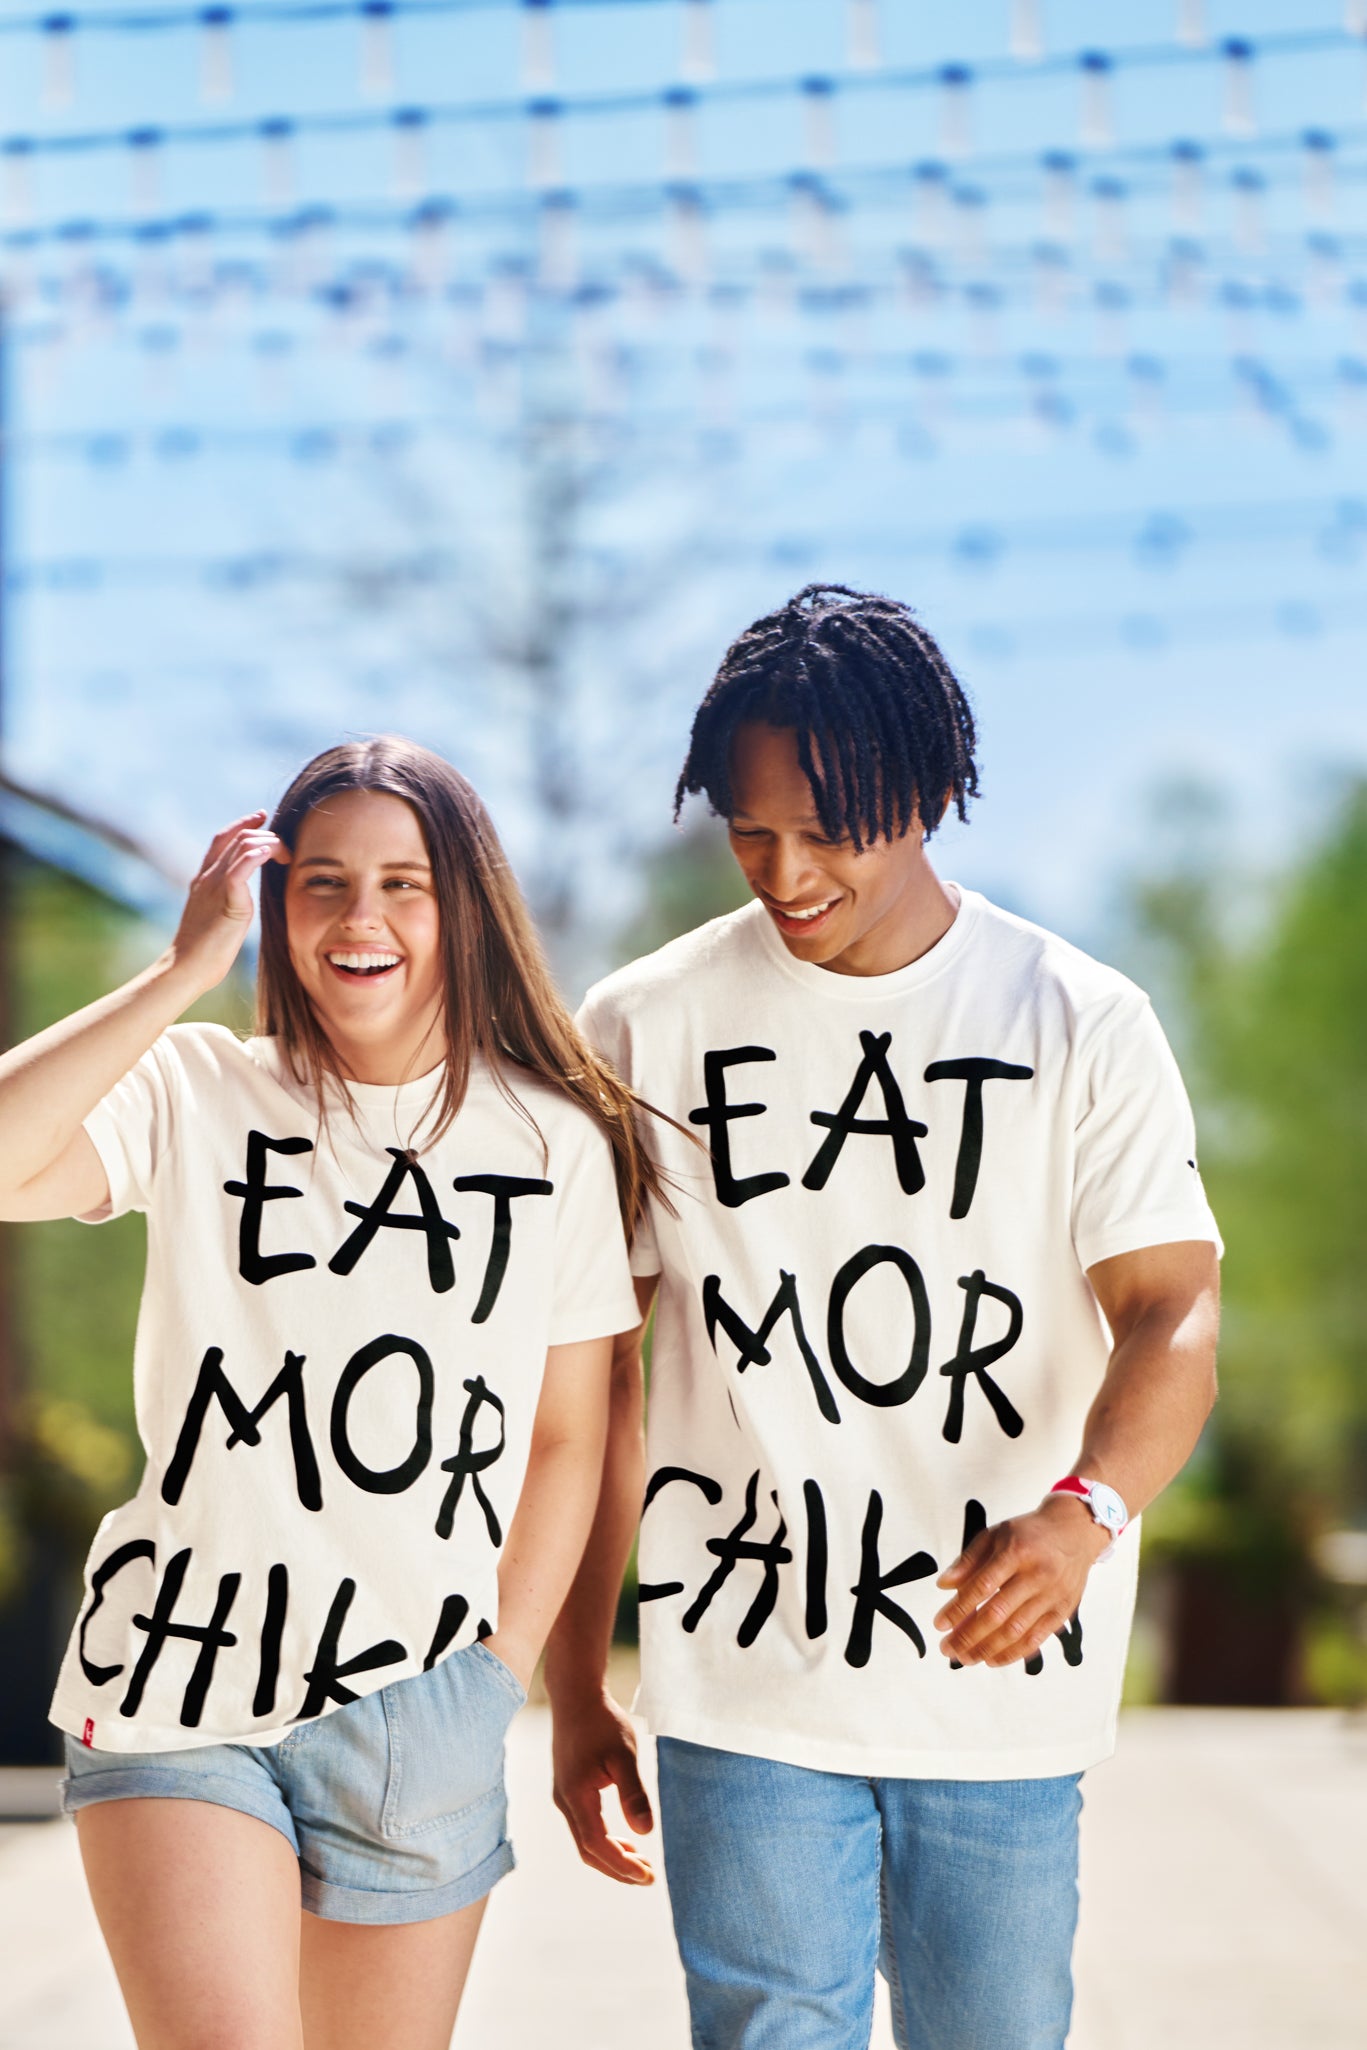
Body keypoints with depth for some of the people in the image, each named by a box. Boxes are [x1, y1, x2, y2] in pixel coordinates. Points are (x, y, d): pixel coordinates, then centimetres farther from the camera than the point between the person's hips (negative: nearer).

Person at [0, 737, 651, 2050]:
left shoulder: (555, 1144, 3)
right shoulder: (195, 1096, -1)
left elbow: (568, 1438, 9)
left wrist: (498, 1674, 4)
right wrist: (187, 970, -16)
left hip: (416, 1713, 2)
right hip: (178, 1692, -2)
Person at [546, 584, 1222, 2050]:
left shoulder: (1082, 1024, 0)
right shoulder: (646, 1028, 3)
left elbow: (1171, 1317, -8)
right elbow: (593, 1377, 7)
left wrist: (1085, 1513, -30)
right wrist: (575, 1692, 6)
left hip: (1002, 1689, 0)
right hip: (744, 1692, 0)